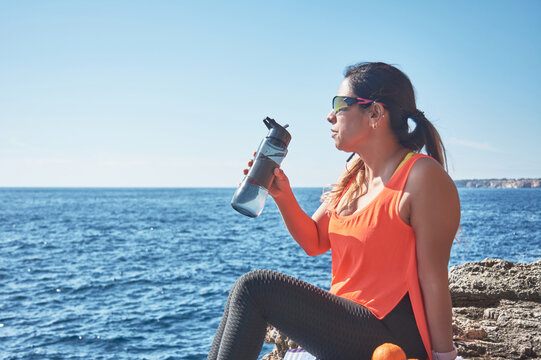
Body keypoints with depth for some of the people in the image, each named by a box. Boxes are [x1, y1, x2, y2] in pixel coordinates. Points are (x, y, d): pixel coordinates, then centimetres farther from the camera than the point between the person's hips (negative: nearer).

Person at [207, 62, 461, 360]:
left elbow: (434, 278, -16)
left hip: (391, 334, -8)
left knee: (253, 288, -16)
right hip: (349, 318, 8)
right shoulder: (354, 174, 11)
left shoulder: (423, 177, -16)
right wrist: (283, 196, -3)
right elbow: (313, 241, 13)